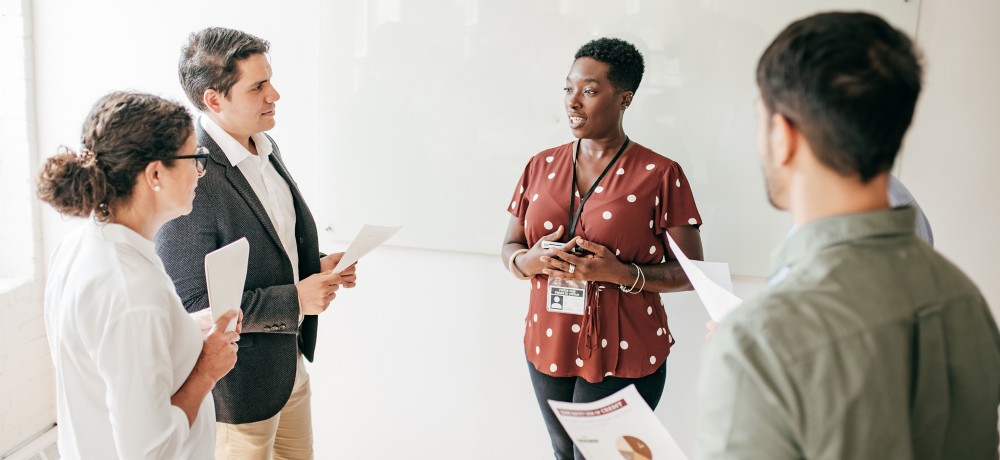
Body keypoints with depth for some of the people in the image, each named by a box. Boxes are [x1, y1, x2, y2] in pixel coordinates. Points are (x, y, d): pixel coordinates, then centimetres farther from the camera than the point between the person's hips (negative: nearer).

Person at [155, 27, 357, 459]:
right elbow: (192, 303, -24)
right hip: (239, 385, -8)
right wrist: (294, 299, -24)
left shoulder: (266, 148, 2)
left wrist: (318, 266, -3)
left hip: (291, 366, 8)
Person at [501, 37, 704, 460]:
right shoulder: (541, 167, 5)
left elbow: (689, 271, -7)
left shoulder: (660, 174, -9)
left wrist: (624, 275, -24)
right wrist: (529, 261, -12)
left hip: (623, 358, -4)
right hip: (548, 350, 4)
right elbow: (509, 248, 11)